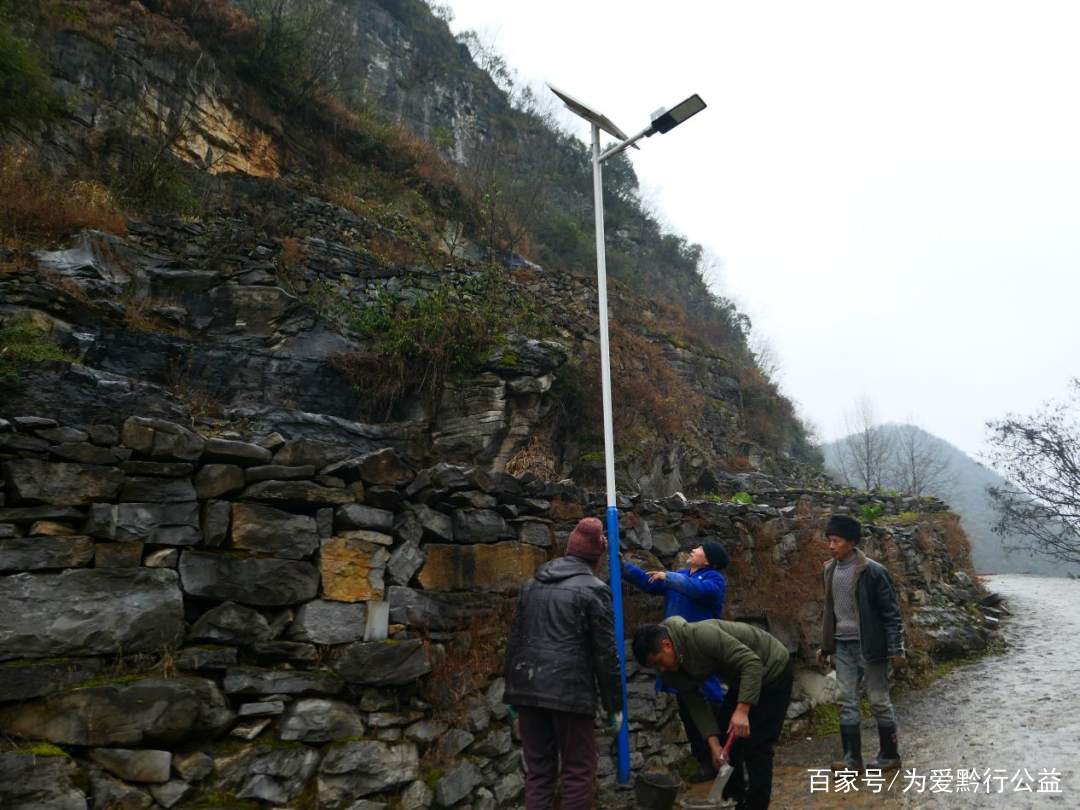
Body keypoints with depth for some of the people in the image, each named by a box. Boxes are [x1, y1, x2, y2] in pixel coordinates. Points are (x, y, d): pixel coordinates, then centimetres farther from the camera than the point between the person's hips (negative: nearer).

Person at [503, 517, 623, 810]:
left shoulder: (532, 584, 13)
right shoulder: (593, 589, -4)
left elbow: (515, 640, 15)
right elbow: (606, 653, -5)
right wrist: (614, 705, 2)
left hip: (528, 690, 6)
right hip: (569, 693, -5)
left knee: (538, 770, 13)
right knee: (578, 771, 6)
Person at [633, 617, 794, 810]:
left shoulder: (701, 635, -35)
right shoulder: (673, 669, -8)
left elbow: (752, 663, -34)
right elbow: (696, 705, -3)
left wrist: (742, 710, -37)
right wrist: (714, 745, -12)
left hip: (772, 669, -8)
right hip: (741, 676, 8)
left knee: (755, 747, -7)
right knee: (726, 739, 9)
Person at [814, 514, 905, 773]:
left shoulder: (873, 571, -14)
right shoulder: (829, 571, 5)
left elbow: (891, 612, -10)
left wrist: (896, 649, -12)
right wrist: (825, 646, 17)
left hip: (869, 646, -6)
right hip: (843, 647, 6)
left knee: (879, 702, 6)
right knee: (847, 702, 8)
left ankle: (890, 755, 22)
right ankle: (852, 757, 16)